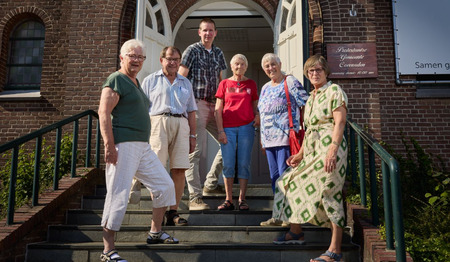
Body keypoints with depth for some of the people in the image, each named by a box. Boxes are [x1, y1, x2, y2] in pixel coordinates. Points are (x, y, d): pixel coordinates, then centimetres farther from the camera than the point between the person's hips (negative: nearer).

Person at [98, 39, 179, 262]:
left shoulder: (136, 83, 22)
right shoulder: (116, 80, -5)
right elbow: (104, 113, -15)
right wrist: (109, 145, -23)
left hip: (143, 147, 10)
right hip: (123, 145, -9)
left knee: (165, 185, 13)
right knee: (119, 195, -8)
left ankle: (155, 232, 26)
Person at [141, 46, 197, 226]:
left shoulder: (185, 83, 24)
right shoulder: (150, 81, 15)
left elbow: (191, 112, 22)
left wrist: (192, 135, 14)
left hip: (181, 125, 3)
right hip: (158, 123, -3)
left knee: (179, 169, -5)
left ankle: (173, 212, 1)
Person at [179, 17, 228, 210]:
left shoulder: (218, 53, 17)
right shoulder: (192, 50, -1)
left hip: (213, 106, 7)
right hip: (196, 105, -7)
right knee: (194, 151, -9)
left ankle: (210, 184, 23)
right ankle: (195, 198, -7)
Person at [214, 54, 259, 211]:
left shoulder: (251, 84, 11)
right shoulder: (224, 83, 9)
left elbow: (255, 106, 16)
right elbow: (218, 109, 5)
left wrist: (257, 116, -7)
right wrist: (220, 131, -3)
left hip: (246, 127, 0)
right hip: (228, 129, 0)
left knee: (244, 164, 1)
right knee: (228, 165, -1)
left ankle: (242, 199, 7)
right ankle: (228, 200, 7)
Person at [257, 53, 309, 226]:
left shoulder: (290, 82, -2)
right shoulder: (265, 88, 20)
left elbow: (305, 106, -6)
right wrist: (262, 139, 19)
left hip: (285, 138, -7)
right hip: (269, 139, 7)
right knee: (275, 177, 9)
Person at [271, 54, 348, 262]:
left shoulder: (334, 91, -3)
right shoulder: (311, 97, 20)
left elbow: (340, 122, -14)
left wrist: (333, 150, -25)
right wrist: (300, 154, 17)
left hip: (329, 146, -9)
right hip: (311, 149, 9)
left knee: (329, 193, -11)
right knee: (293, 183, 11)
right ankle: (296, 233, 26)